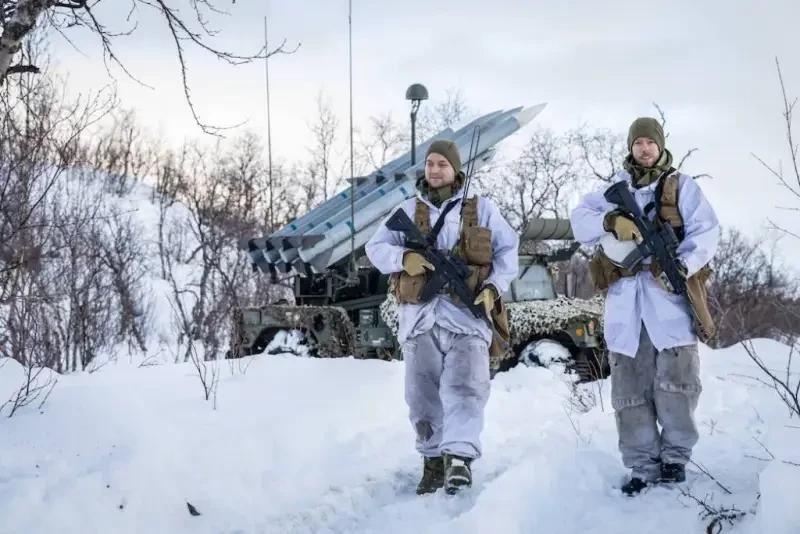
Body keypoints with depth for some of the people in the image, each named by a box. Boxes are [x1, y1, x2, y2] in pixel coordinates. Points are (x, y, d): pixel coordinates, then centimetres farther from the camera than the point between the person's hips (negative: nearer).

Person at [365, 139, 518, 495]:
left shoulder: (481, 209, 12)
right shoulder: (409, 211, 15)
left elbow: (508, 250, 12)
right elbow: (376, 248, 10)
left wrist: (493, 287, -4)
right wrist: (405, 258, -12)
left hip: (466, 313, -2)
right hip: (419, 315, 2)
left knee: (463, 388, -17)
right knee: (423, 394, 3)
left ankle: (459, 457, -24)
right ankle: (434, 461, 14)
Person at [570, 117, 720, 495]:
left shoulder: (681, 187, 10)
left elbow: (706, 230, -1)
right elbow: (579, 222, 5)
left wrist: (681, 266, -17)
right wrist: (612, 220, -15)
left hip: (669, 293, -2)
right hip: (625, 297, 3)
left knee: (675, 382, -8)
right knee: (630, 387, 1)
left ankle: (675, 456, 8)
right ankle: (644, 465, 6)